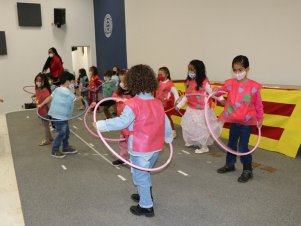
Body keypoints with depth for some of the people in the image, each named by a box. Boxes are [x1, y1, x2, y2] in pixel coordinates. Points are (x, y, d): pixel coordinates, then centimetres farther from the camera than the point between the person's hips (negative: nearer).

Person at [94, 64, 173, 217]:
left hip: (140, 148, -7)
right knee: (145, 172, 27)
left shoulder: (133, 104, -19)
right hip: (156, 146, 7)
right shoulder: (158, 103, 3)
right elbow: (166, 122, 10)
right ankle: (146, 195, 46)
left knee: (140, 176, 9)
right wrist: (168, 137, 26)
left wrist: (101, 125, -21)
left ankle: (146, 207, 19)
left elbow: (122, 122, -28)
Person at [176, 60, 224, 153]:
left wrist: (221, 99, -26)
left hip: (201, 111, -7)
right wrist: (179, 105, 8)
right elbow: (186, 96, 8)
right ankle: (192, 142, 40)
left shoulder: (204, 82, -16)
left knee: (201, 129, 4)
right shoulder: (189, 82, 2)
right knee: (188, 127, 17)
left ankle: (204, 147, 22)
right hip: (191, 110, 7)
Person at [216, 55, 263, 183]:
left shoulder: (254, 86, -11)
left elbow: (258, 105, -3)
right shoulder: (230, 83, -3)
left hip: (247, 121, -4)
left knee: (243, 146, -2)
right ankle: (230, 164, 37)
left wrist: (260, 119, 3)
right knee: (231, 143, 18)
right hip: (234, 120, 4)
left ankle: (248, 170, 16)